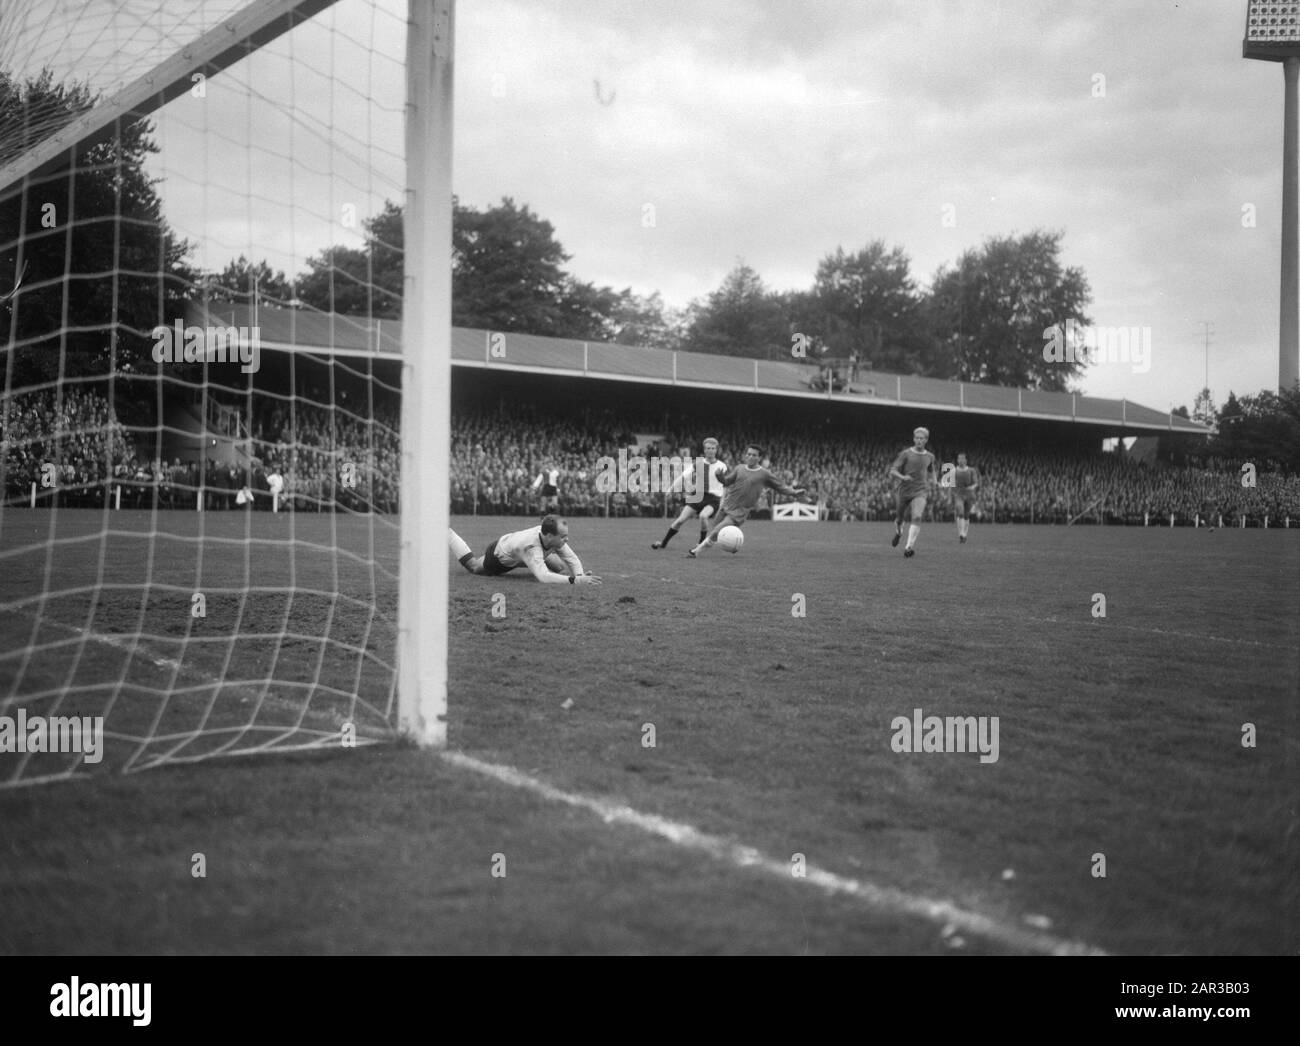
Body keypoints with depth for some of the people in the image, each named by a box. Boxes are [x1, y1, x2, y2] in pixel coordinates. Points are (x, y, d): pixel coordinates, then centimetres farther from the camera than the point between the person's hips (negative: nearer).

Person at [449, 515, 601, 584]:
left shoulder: (554, 536, -32)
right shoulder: (531, 547, -51)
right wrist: (575, 580, -69)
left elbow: (572, 558, -22)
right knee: (473, 566, 25)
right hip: (500, 558, -5)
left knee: (563, 567, 3)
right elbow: (543, 577, -62)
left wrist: (580, 575, -43)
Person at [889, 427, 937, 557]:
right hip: (904, 491, 0)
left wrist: (931, 479, 12)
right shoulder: (905, 454, -3)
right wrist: (902, 477, -27)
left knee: (917, 517, -22)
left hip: (920, 492, 0)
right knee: (899, 519, 12)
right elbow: (893, 471, -9)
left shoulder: (930, 456, 8)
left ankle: (909, 547, -25)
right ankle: (898, 532, 49)